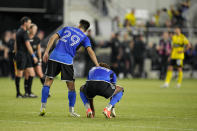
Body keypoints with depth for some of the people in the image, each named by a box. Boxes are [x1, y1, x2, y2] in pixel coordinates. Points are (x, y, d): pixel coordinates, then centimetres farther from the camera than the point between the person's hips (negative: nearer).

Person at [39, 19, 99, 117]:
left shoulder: (67, 28, 19)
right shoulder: (84, 38, 11)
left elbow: (53, 38, 8)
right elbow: (90, 51, -2)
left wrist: (46, 52, 7)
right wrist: (97, 66, -4)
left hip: (54, 57, 2)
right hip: (67, 61, -2)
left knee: (48, 81, 7)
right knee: (71, 86, 10)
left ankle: (43, 107, 1)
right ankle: (71, 110, 9)